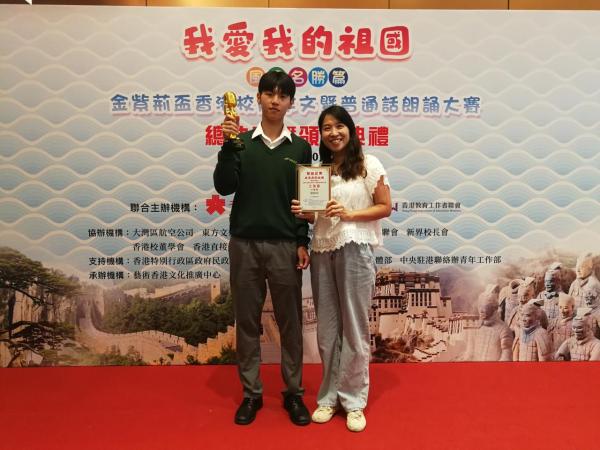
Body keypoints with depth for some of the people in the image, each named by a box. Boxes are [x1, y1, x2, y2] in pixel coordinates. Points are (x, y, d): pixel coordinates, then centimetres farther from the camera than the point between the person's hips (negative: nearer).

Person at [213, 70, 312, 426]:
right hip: (245, 244, 1)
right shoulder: (241, 142, 5)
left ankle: (294, 393, 23)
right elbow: (224, 187, -7)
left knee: (290, 322, 7)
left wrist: (303, 243, -2)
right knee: (247, 321, 9)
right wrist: (229, 145, -16)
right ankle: (251, 393, 24)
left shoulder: (301, 148, 6)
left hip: (285, 246, 0)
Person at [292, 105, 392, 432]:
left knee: (354, 326, 5)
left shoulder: (369, 165, 0)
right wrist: (304, 212, -5)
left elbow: (385, 207, -1)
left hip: (355, 249, -4)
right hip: (322, 251, 4)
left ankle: (353, 400, 20)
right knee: (327, 327, 11)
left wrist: (349, 214, -14)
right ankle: (329, 396, 25)